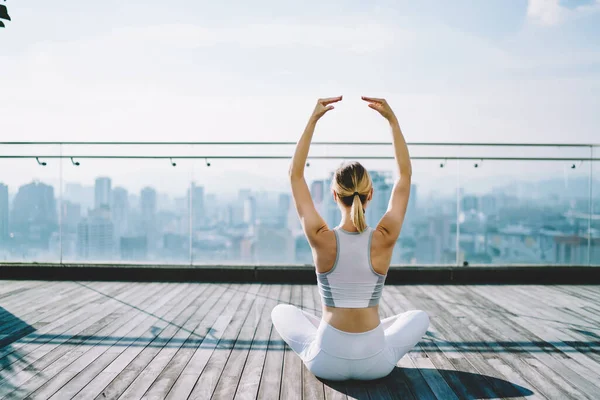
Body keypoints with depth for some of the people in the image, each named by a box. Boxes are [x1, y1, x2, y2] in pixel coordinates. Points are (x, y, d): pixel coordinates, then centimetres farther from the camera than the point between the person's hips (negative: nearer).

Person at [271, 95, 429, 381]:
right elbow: (405, 175, 0)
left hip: (327, 363, 0)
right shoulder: (384, 239, -13)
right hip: (376, 363, 1)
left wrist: (313, 119, -3)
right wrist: (392, 120, 0)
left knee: (281, 312, 28)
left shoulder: (322, 239, -15)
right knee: (419, 317, 31)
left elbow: (295, 175, -4)